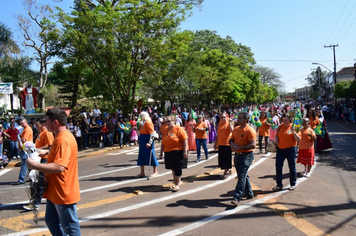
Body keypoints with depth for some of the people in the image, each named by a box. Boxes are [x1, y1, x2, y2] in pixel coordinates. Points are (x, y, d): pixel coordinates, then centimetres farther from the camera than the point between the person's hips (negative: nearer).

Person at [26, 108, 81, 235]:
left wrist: (34, 165, -23)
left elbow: (59, 167, -32)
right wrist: (47, 152, 14)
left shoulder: (63, 140, -25)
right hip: (55, 191, 11)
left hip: (63, 192, -11)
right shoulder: (61, 136, 9)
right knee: (51, 220, 23)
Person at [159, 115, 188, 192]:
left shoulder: (179, 129, -9)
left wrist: (185, 151, -21)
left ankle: (177, 184, 7)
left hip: (178, 152, -6)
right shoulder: (166, 130, 12)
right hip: (169, 153, 6)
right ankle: (176, 181, 28)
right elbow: (163, 143, 17)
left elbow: (185, 140, -15)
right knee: (173, 168, 13)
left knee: (177, 168, -3)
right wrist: (161, 152, 14)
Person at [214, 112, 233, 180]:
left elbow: (231, 131, -26)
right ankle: (228, 170, 28)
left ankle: (226, 173, 10)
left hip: (227, 143, -6)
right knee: (221, 158, 9)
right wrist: (216, 142, 19)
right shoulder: (220, 124, 11)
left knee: (227, 158, -1)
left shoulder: (228, 123, -6)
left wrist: (229, 123, -31)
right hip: (221, 144, 6)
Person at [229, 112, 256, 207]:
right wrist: (232, 144, -5)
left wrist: (239, 147, -22)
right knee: (244, 175, 18)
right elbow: (231, 139, 19)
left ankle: (237, 198, -12)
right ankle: (249, 193, 34)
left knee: (241, 176, -11)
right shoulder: (236, 129, 10)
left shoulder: (250, 130, -14)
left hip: (246, 155, -8)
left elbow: (253, 145, -21)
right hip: (237, 155, 8)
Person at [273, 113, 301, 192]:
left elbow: (298, 140, -9)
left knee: (292, 167, 7)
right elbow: (277, 135, 23)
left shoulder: (293, 127, -4)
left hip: (290, 149, -4)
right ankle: (279, 185, 10)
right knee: (278, 167, 1)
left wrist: (293, 132, -23)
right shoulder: (280, 127, 8)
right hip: (280, 149, 4)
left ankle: (293, 184, 24)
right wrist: (276, 142, 3)